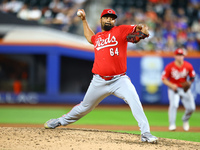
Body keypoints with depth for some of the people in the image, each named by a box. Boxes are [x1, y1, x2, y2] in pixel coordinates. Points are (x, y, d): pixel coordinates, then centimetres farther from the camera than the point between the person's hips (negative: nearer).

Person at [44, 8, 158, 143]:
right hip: (99, 81, 4)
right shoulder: (98, 37, 15)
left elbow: (135, 28, -15)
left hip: (119, 80, -4)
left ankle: (145, 133, -27)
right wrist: (84, 20, 36)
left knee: (134, 100, -27)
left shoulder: (120, 31, 1)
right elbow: (90, 38, 39)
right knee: (85, 107, 17)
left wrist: (141, 27, -39)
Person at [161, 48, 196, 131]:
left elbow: (192, 77, 8)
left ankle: (185, 120, 30)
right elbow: (164, 79, -9)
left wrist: (189, 83, -13)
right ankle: (172, 124, -16)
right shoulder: (170, 67, -14)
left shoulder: (188, 66, -7)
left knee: (191, 108, -1)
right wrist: (171, 85, -24)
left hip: (185, 88, 3)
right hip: (173, 88, -3)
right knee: (174, 105, -25)